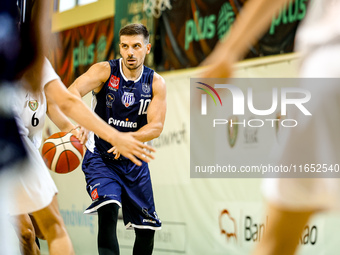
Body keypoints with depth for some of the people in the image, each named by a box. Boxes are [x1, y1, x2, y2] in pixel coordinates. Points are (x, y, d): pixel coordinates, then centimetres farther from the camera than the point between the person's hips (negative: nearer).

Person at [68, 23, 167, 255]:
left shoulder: (156, 83, -3)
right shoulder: (105, 71, -12)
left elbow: (156, 127, -13)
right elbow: (73, 91, -30)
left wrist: (128, 138, -33)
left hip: (134, 160, 4)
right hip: (100, 157, -4)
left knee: (147, 228, 9)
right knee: (108, 209, -29)